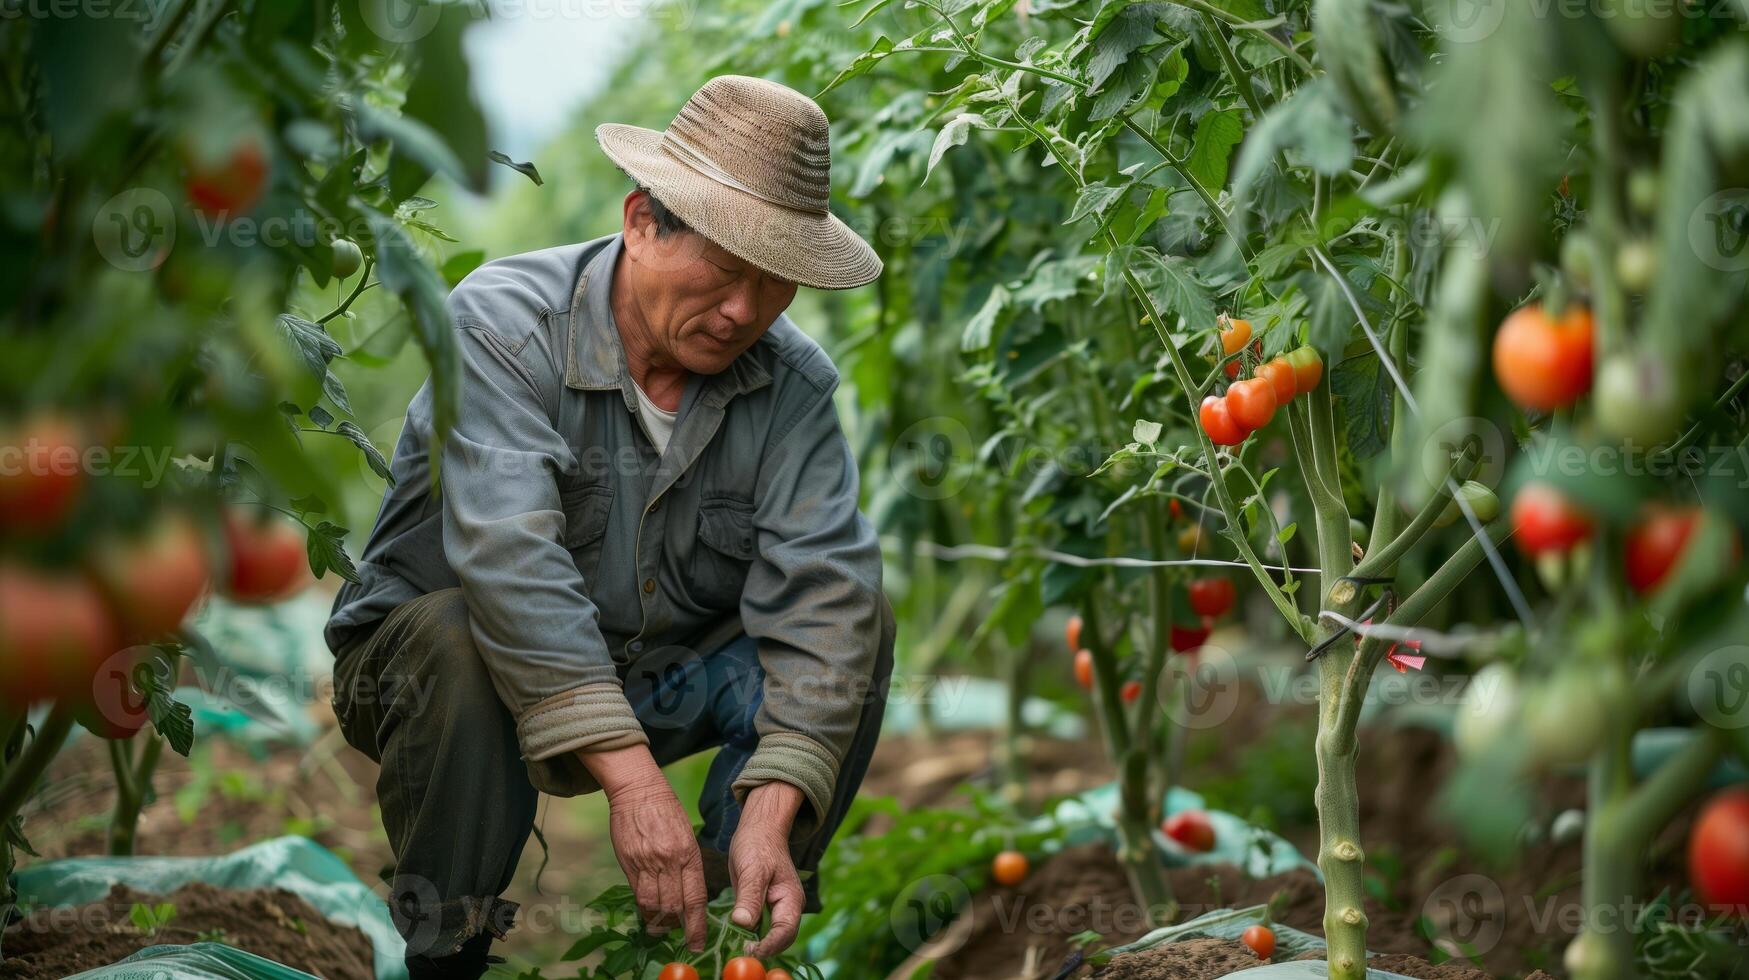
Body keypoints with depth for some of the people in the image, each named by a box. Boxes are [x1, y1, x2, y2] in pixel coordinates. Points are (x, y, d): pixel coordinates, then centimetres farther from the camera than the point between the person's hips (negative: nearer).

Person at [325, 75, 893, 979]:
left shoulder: (793, 382, -10)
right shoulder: (502, 322, -23)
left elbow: (820, 590, -21)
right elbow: (511, 560, -36)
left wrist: (770, 814, -36)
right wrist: (630, 776, -45)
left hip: (661, 678, 4)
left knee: (856, 620, -15)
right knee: (454, 637, -36)